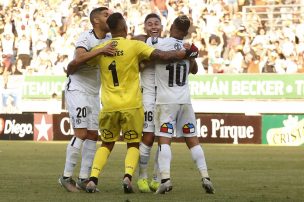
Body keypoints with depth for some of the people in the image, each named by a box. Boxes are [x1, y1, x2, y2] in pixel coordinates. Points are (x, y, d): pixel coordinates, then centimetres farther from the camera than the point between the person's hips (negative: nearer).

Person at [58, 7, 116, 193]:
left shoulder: (110, 40, 3)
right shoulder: (87, 38, -18)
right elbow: (78, 59, -35)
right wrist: (100, 51, -45)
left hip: (94, 93, 8)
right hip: (77, 90, -8)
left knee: (92, 135, 5)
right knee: (81, 134, -13)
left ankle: (84, 179, 10)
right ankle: (67, 176, -4)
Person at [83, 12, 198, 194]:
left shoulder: (100, 49, 2)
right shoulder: (135, 46, -7)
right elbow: (163, 56, -10)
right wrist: (187, 53, 1)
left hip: (109, 107, 2)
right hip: (131, 106, -2)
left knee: (106, 144, 19)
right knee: (133, 145, 13)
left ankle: (93, 179, 1)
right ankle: (128, 176, -12)